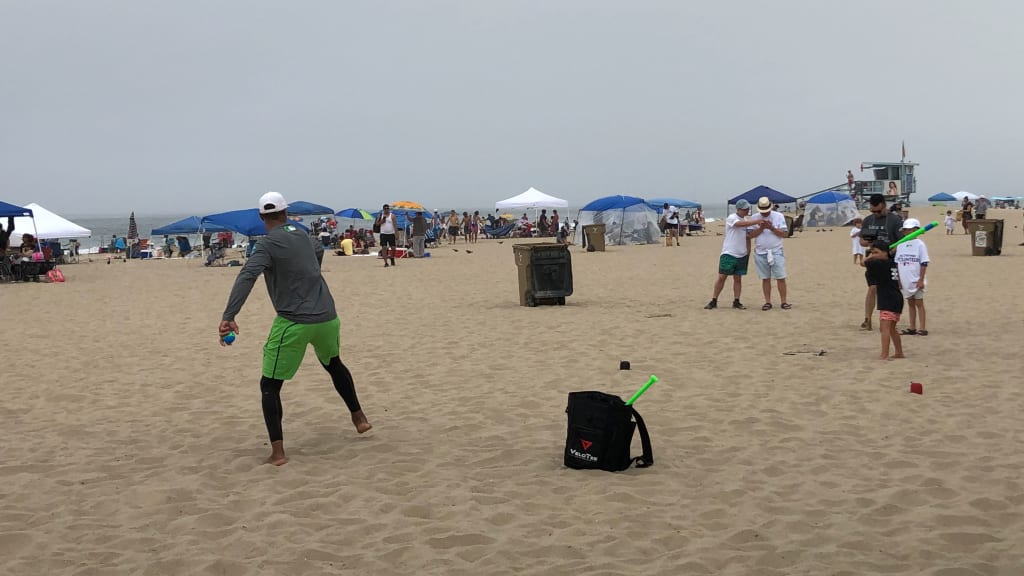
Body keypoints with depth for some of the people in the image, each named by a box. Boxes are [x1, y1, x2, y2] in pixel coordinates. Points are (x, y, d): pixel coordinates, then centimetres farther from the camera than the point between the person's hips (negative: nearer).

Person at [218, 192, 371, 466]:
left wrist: (228, 316, -33)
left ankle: (277, 452, -4)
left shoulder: (268, 244, -9)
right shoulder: (302, 235, 11)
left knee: (270, 386, 5)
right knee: (334, 364, 33)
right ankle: (358, 417, 45)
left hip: (293, 323, -6)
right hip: (327, 317, 6)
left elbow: (246, 277, -25)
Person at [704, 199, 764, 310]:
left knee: (738, 279, 7)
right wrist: (757, 222, -36)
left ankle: (736, 302, 12)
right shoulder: (731, 218, -10)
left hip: (742, 255, 6)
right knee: (721, 277, -4)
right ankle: (714, 301, 3)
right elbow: (742, 224, -30)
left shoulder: (746, 220, 11)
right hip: (728, 254, -6)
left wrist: (748, 252, 12)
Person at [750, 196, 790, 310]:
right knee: (765, 279, 4)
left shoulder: (778, 216, 0)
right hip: (760, 253, 1)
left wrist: (772, 228, -17)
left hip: (776, 252, -1)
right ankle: (768, 302, 9)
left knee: (781, 278, -4)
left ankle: (784, 302, 0)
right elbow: (751, 235, -3)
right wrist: (761, 228, -17)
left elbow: (785, 233, -5)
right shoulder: (755, 218, 4)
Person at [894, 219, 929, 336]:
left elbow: (924, 264, -9)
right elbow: (897, 263, 10)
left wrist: (921, 280, -13)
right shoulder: (900, 245, 7)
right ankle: (912, 328, 18)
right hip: (905, 281, 5)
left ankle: (923, 328, 2)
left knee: (919, 303, -1)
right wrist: (898, 279, 7)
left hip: (916, 281, -5)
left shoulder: (920, 244, -7)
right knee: (910, 303, 12)